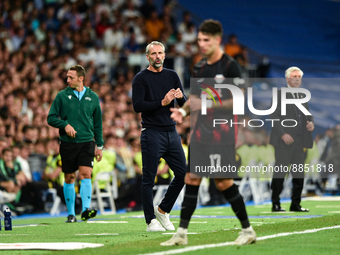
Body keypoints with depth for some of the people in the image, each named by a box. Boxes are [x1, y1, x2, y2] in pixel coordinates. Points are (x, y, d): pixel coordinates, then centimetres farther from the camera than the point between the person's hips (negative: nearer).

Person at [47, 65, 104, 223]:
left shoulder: (93, 97, 8)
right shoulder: (62, 96, 4)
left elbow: (97, 123, 14)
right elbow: (51, 118, 5)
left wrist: (99, 145, 11)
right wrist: (65, 124, -14)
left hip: (87, 143, 0)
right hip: (67, 143, 0)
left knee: (86, 174, -15)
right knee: (69, 178, 4)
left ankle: (86, 209, -21)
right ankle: (71, 213, 13)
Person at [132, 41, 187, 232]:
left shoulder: (172, 76, 13)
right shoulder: (141, 78, -2)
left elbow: (185, 104, 9)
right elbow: (138, 106, -13)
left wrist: (180, 97, -14)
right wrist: (162, 103, -20)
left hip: (172, 132, 5)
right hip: (152, 134, -5)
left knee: (183, 173, 2)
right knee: (149, 179, -3)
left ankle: (163, 210, 18)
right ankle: (151, 221, 3)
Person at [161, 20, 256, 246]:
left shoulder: (230, 66, -9)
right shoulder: (200, 67, 13)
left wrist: (212, 105, -21)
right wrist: (183, 111, 3)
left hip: (222, 131, -7)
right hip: (201, 129, 7)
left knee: (223, 181, -7)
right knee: (192, 179, 3)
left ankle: (248, 230, 7)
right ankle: (182, 233, 6)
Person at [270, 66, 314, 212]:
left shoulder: (302, 97, 18)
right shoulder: (279, 95, -2)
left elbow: (308, 116, 22)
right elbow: (274, 117, -9)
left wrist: (311, 124, -2)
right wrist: (283, 134, -19)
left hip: (299, 142, 7)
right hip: (284, 141, -6)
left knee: (299, 175, 7)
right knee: (279, 174, -5)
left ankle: (295, 204, 13)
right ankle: (275, 204, 0)